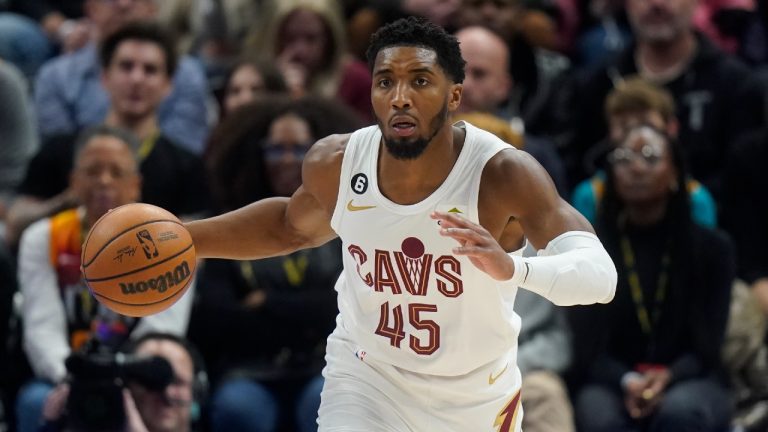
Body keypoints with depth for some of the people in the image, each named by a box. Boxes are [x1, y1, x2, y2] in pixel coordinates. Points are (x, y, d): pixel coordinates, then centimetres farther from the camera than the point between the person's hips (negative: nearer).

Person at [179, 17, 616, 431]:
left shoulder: (502, 175, -27)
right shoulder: (335, 164, -15)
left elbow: (600, 275, -38)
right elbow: (293, 227, 10)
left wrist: (513, 269, -58)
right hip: (366, 378, 1)